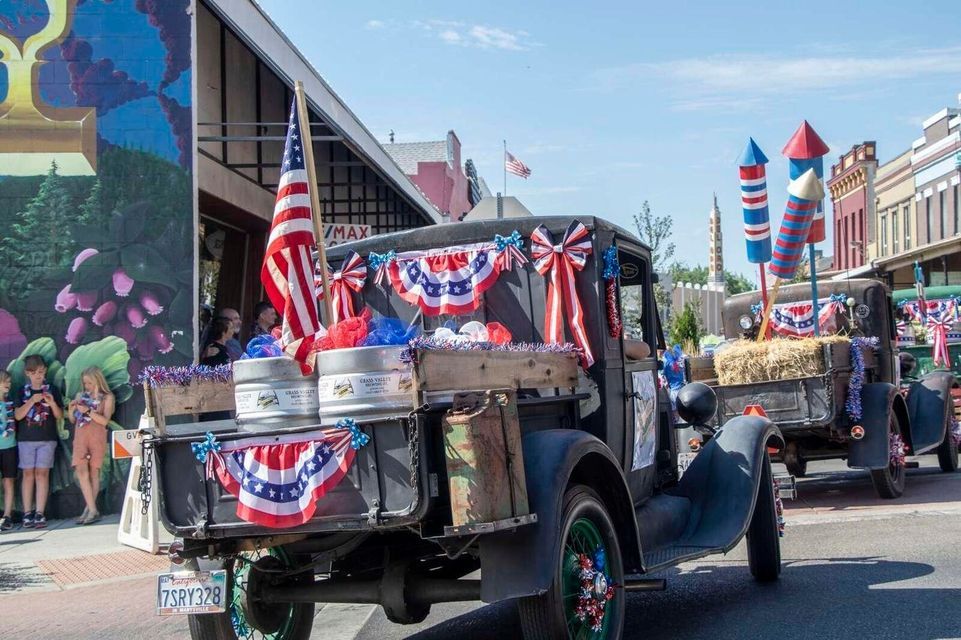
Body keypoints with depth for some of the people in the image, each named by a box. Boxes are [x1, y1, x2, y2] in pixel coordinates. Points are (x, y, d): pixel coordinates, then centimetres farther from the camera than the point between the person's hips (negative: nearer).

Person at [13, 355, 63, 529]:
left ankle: (40, 513, -6)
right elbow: (18, 415, -3)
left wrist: (52, 403, -16)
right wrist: (32, 401, -15)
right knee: (28, 474, 0)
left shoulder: (52, 390, 4)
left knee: (42, 474, -4)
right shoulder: (23, 392, 7)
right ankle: (27, 513, 1)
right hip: (26, 439, 1)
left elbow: (59, 416, 3)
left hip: (47, 439, -1)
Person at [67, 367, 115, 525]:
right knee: (81, 470, -11)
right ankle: (92, 510, -13)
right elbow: (72, 420, 18)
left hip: (97, 437, -3)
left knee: (94, 472, -1)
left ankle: (89, 509, 3)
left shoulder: (107, 397, 6)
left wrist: (88, 411, -15)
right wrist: (71, 409, -1)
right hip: (80, 437, 3)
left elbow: (105, 420, -6)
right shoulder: (80, 396, 16)